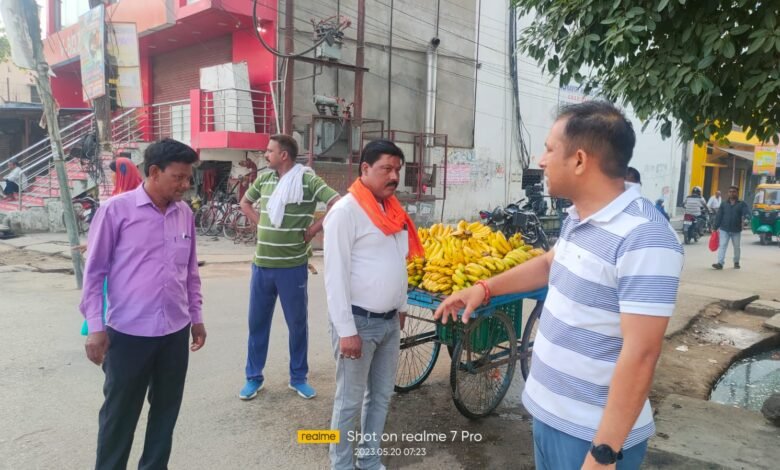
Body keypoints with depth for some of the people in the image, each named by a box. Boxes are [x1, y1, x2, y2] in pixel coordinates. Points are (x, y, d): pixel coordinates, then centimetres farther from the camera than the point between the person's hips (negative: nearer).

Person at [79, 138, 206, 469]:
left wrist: (196, 316, 14)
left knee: (166, 410, 16)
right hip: (128, 333, -4)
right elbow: (94, 271, -5)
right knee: (119, 414, 11)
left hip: (175, 332, 5)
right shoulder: (116, 210, -9)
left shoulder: (185, 214, 5)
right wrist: (95, 327, -8)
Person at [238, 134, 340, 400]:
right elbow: (245, 203, 24)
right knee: (257, 322, 12)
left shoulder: (308, 181, -10)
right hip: (261, 265, 5)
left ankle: (298, 377, 26)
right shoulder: (264, 179, 6)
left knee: (297, 323, 9)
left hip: (292, 267, -4)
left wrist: (314, 229, -15)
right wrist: (260, 224, 7)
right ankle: (254, 377, 28)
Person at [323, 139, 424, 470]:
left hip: (390, 321, 8)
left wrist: (401, 307, 17)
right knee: (350, 401, 5)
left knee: (381, 396, 17)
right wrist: (346, 330, -18)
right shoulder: (346, 211, -14)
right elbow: (335, 276, -17)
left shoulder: (393, 210, 9)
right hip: (359, 322, -8)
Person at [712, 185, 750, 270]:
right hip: (724, 229, 0)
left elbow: (747, 212, -12)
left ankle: (736, 262, 30)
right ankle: (720, 263, -15)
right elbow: (719, 216, 6)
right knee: (722, 246, -9)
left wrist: (745, 217, -35)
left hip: (736, 230, 0)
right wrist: (715, 227, 1)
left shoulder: (742, 204, 4)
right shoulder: (724, 204, 8)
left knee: (737, 247, 13)